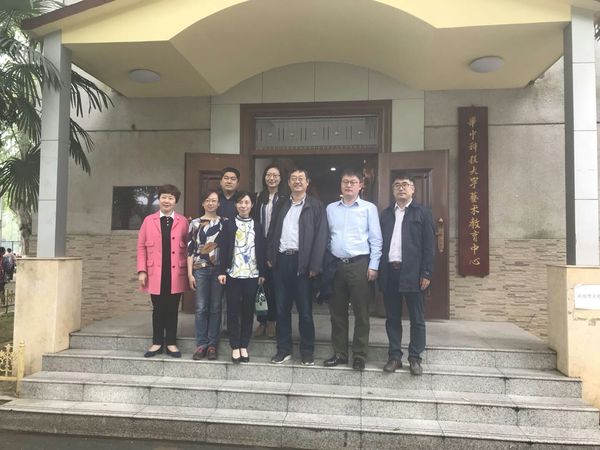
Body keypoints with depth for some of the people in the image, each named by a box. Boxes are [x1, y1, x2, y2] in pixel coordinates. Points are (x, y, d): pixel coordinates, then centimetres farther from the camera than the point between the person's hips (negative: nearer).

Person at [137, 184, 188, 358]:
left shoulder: (183, 222, 3)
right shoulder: (149, 220, 6)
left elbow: (188, 247, 2)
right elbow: (141, 246, 5)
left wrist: (188, 270, -4)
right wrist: (142, 270, -2)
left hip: (176, 274, -1)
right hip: (155, 274, 1)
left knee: (172, 309, 7)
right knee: (158, 309, 9)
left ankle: (171, 344, 18)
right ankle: (157, 343, 21)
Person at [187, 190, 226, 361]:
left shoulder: (224, 222, 7)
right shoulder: (195, 223, 6)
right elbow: (190, 249, 4)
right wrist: (190, 274, -2)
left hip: (219, 269, 0)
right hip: (200, 269, 0)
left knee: (215, 308, 5)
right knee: (201, 308, 2)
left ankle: (212, 344, 13)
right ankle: (201, 344, 11)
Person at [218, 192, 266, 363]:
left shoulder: (257, 226, 8)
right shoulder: (228, 224, 5)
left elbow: (262, 250, 6)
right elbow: (223, 249, 0)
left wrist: (262, 273, 1)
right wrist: (222, 271, -7)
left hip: (252, 275, 1)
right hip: (233, 274, -1)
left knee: (248, 311, 6)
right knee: (233, 311, 2)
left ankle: (244, 346, 15)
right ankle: (235, 347, 9)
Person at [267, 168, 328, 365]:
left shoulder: (316, 206, 0)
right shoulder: (281, 205, 14)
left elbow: (321, 237, -6)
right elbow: (272, 232, 15)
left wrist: (314, 266, -13)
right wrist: (270, 257, 4)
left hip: (302, 262, -4)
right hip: (281, 260, 4)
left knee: (305, 310, 4)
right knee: (282, 309, 10)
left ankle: (307, 352, 17)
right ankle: (283, 349, 21)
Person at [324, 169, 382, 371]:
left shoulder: (369, 208, 1)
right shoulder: (330, 208, 10)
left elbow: (376, 239, -1)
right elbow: (327, 237, 11)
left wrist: (373, 266, -8)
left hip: (359, 264, -3)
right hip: (336, 265, 3)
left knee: (361, 312, 3)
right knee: (337, 311, 9)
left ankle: (360, 355, 15)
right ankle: (339, 353, 21)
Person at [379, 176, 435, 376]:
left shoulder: (422, 212, 2)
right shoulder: (386, 213, 13)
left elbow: (428, 245, -3)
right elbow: (380, 241, 10)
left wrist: (426, 273, -9)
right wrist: (379, 270, 3)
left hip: (412, 272, -3)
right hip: (389, 271, 4)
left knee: (416, 318, 4)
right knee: (392, 318, 10)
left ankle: (415, 358, 15)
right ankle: (395, 356, 19)